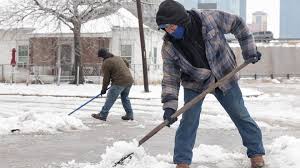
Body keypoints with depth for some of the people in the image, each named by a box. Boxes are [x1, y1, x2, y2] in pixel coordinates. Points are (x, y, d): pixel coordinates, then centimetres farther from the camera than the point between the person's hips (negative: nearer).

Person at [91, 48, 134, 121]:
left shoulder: (106, 63, -6)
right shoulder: (118, 58, 17)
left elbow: (106, 78, -4)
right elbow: (127, 64, 30)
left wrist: (104, 89, 7)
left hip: (119, 82, -8)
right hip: (129, 80, 8)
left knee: (110, 99, -2)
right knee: (125, 97, 22)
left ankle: (102, 115, 1)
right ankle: (129, 115, 22)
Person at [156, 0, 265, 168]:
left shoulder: (209, 18, -26)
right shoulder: (169, 47, -20)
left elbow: (237, 24, -10)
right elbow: (170, 77, -14)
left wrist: (249, 50, -11)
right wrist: (169, 105, -26)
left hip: (224, 77, 0)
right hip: (194, 84, 1)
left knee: (241, 115, 8)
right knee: (189, 121, -8)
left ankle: (256, 153, 25)